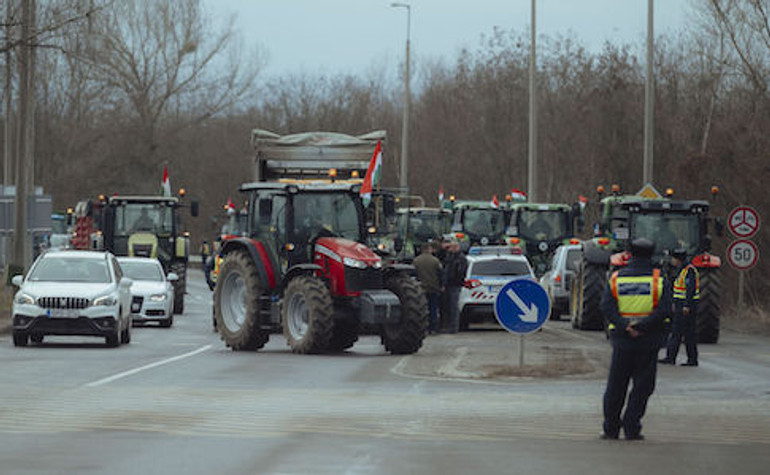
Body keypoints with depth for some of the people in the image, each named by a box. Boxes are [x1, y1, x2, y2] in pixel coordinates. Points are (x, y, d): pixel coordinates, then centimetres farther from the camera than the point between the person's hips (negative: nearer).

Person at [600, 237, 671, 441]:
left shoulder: (616, 279, 3)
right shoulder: (658, 279, -3)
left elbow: (607, 307, -8)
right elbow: (664, 308, -14)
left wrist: (625, 326, -15)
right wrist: (641, 326, -18)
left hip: (622, 340, 2)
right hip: (648, 342, -2)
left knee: (616, 386, 11)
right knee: (642, 386, 5)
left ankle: (611, 428, 13)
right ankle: (632, 429, 0)